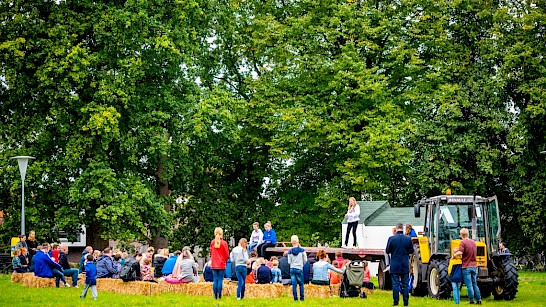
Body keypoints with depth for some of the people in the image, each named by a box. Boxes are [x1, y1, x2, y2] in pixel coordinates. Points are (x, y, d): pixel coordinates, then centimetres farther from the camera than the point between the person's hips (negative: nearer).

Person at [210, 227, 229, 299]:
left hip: (214, 264, 3)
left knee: (215, 280, 6)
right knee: (220, 280, 0)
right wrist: (225, 260, 17)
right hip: (222, 264, -3)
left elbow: (211, 253, 10)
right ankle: (219, 295, -2)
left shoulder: (212, 242, 0)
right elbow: (227, 255, -3)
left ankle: (215, 295, 5)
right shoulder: (224, 243, -9)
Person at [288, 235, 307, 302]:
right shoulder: (302, 250, -6)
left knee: (294, 284, 3)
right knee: (301, 284, 9)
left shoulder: (290, 251, -1)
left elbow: (289, 262, 2)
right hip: (299, 269, -1)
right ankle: (302, 298, 7)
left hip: (292, 269, 1)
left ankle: (295, 298, 1)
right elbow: (305, 260, 0)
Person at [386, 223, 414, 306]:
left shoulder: (391, 239, -9)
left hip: (394, 265, -1)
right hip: (405, 265, 1)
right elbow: (411, 251, 4)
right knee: (405, 284, 7)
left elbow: (387, 251, -2)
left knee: (395, 284, 3)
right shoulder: (408, 239, -5)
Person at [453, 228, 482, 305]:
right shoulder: (473, 242, 10)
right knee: (474, 284, 14)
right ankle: (479, 300, 12)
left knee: (469, 285, -2)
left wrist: (454, 254, -8)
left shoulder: (463, 242, -12)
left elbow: (460, 252, -26)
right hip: (474, 266, 6)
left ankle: (472, 301, 0)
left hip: (466, 267, -6)